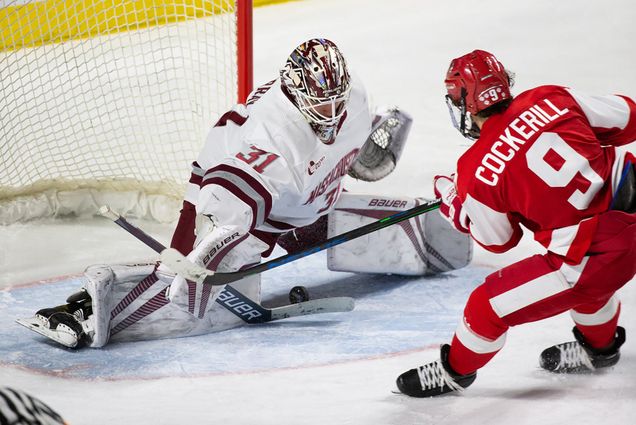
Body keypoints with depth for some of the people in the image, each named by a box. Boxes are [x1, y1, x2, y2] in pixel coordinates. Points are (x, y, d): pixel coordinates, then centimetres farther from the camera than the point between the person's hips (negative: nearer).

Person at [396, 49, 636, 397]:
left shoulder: (476, 171, -10)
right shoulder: (551, 99, -1)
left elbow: (498, 240, 7)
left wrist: (451, 201, 21)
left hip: (598, 257, -6)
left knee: (489, 305, 12)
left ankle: (455, 371, 36)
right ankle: (599, 347, 62)